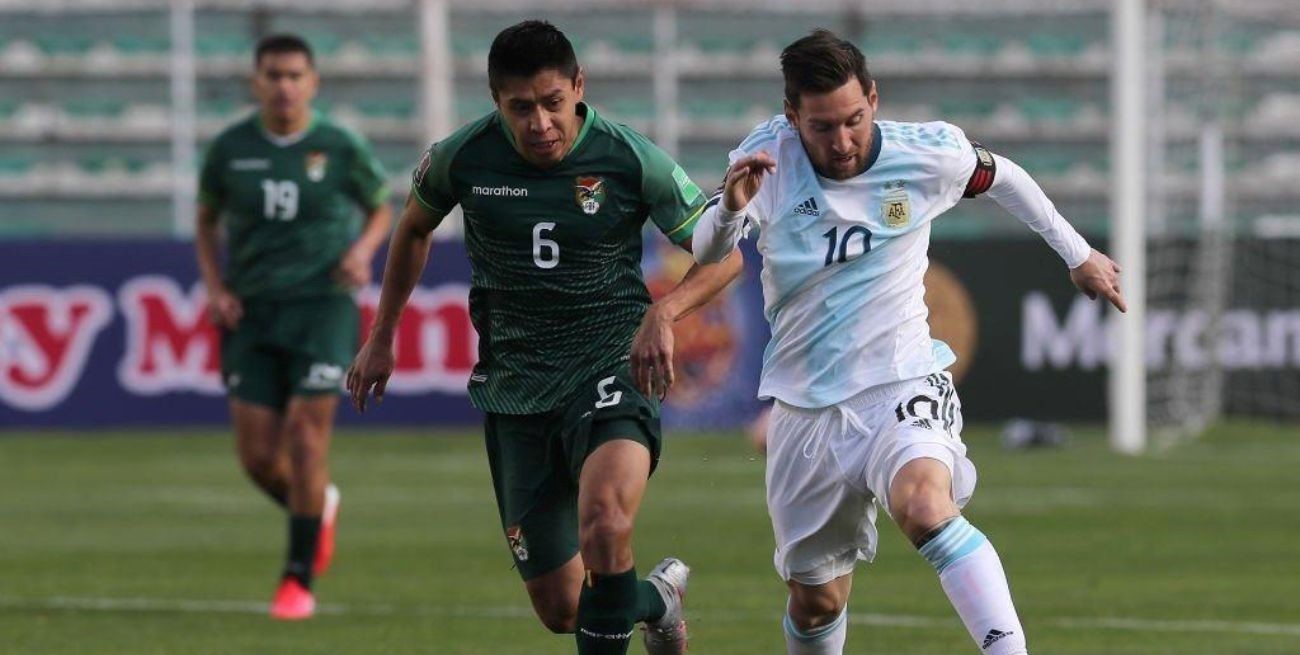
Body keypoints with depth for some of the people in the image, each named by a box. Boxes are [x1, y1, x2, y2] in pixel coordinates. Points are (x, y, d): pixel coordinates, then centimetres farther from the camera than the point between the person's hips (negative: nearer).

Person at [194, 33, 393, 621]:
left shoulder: (340, 148, -3)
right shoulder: (230, 149, 1)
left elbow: (381, 209, 13)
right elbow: (207, 221, 15)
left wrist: (363, 249, -8)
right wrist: (215, 289, 0)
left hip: (323, 307, -2)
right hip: (252, 313, 2)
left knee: (305, 440, -13)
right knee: (257, 456, -3)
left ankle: (299, 580, -1)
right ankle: (317, 510, 32)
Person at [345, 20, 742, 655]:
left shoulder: (631, 160, -12)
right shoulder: (462, 158, -6)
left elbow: (723, 253, -3)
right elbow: (413, 229, 16)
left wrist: (663, 312, -21)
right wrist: (381, 338, 19)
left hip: (609, 370, -3)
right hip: (514, 387, 3)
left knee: (603, 524, -35)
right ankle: (658, 598, 39)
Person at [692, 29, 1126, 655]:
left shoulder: (929, 154, -8)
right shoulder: (768, 156, -8)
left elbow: (998, 176, 14)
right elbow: (708, 251, -18)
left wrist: (1078, 256, 22)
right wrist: (730, 207, -41)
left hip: (901, 384, -2)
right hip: (805, 408, 2)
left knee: (924, 508, -35)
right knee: (815, 601, 10)